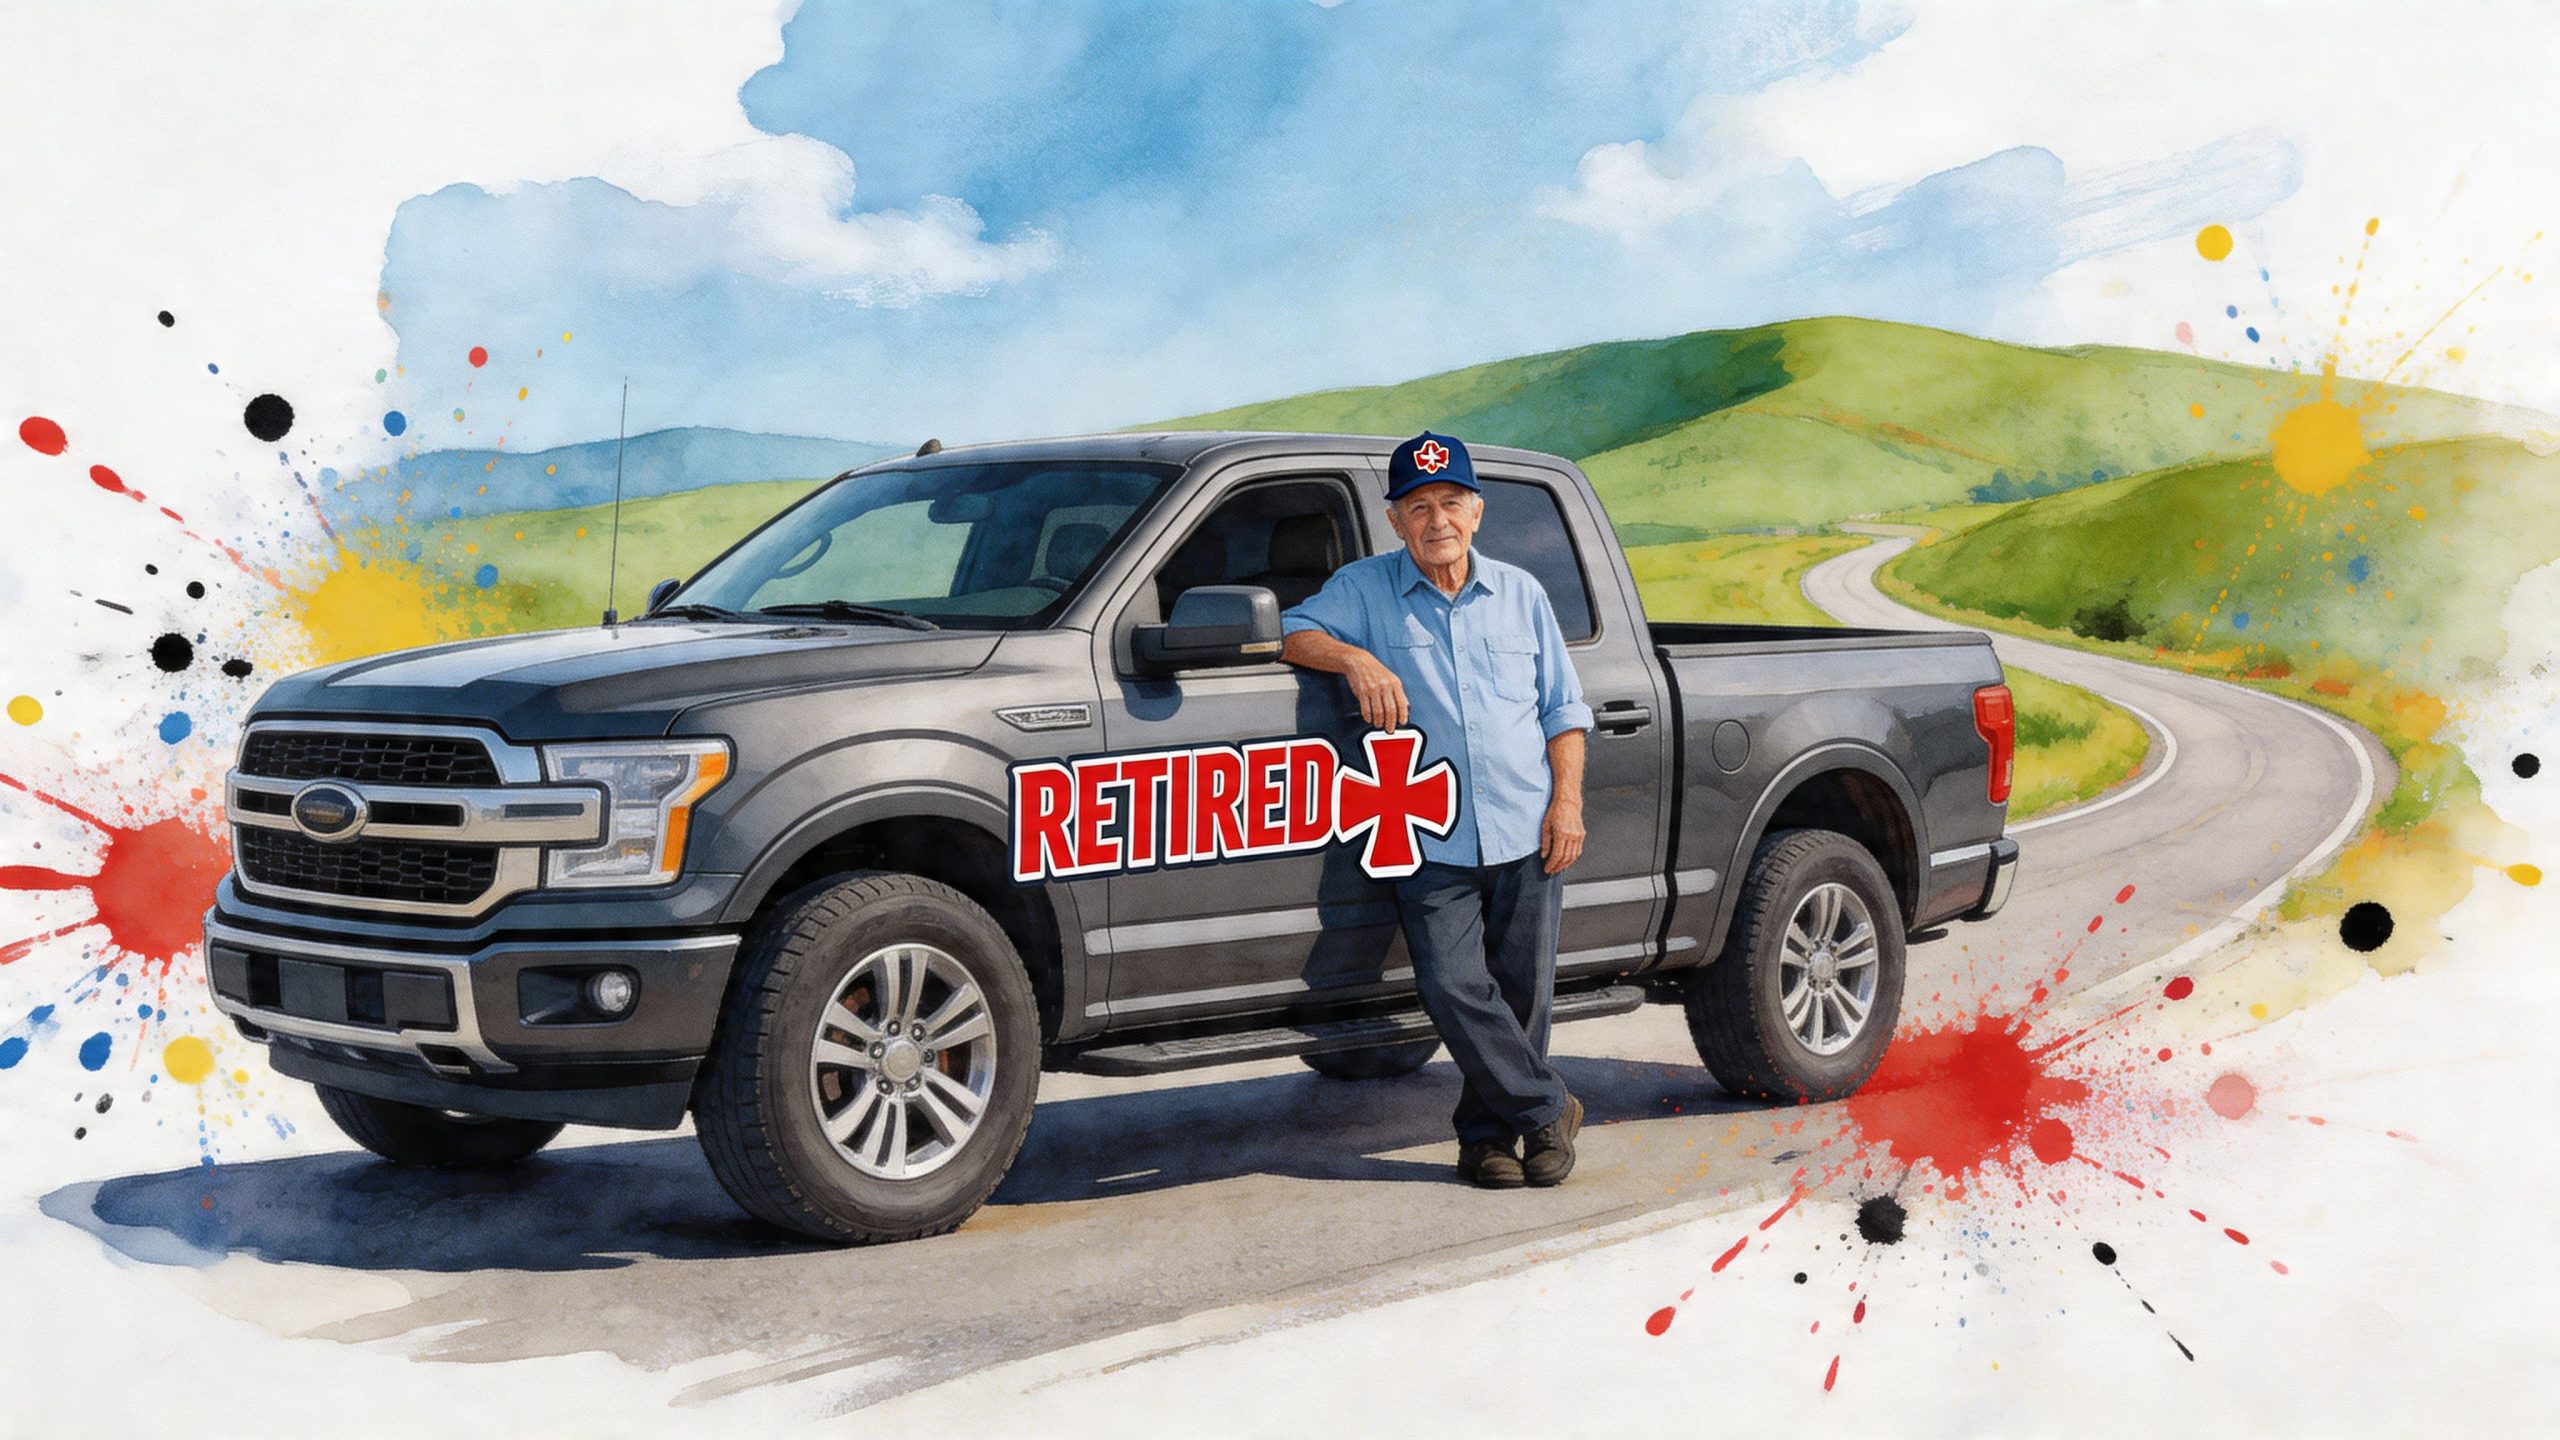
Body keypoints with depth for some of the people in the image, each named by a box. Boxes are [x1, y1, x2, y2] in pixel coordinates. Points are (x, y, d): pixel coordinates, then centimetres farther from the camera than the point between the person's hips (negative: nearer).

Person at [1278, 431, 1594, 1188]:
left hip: (1526, 834, 2)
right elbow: (1291, 631, -1)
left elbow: (1563, 706, 14)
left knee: (1522, 990, 3)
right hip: (1432, 839, -2)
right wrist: (1355, 659, -18)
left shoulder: (1520, 592, 14)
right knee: (1454, 988, -14)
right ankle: (1548, 1110, 2)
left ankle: (1489, 1132, 18)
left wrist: (1567, 799, 3)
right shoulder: (1367, 588, 8)